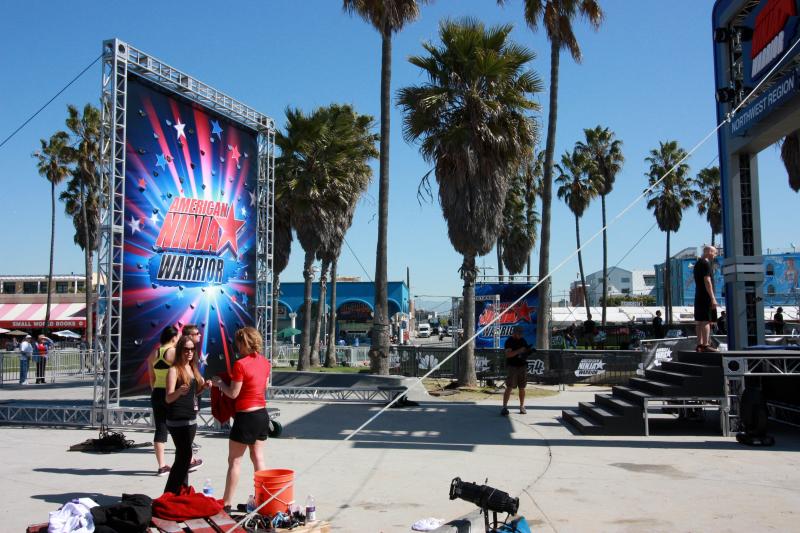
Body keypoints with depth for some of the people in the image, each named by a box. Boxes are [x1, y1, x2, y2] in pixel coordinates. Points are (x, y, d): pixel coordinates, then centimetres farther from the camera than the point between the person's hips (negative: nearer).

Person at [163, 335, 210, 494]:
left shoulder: (193, 369, 12)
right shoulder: (174, 370, -10)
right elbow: (168, 398, -16)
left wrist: (203, 387, 4)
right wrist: (179, 391, -36)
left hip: (191, 419, 8)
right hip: (178, 420, -8)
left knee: (183, 456, 12)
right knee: (184, 456, -11)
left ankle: (181, 491, 19)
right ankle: (170, 493, -4)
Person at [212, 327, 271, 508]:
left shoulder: (240, 364, -18)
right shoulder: (264, 362, 5)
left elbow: (233, 393, -14)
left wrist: (220, 383, 4)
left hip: (246, 416, -7)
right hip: (262, 414, 7)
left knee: (234, 461, 2)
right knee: (258, 458, 14)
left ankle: (227, 503, 8)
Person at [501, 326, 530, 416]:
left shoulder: (523, 340, 13)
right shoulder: (509, 341, -6)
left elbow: (526, 351, 22)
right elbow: (508, 354, -18)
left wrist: (528, 350, -2)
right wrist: (519, 350, -25)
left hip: (522, 366, 6)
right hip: (512, 367, -5)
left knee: (522, 388, 9)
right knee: (509, 387, -9)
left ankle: (522, 407, 19)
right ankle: (504, 407, -9)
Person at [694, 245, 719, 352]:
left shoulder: (698, 263, 18)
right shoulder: (706, 263, -12)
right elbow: (707, 281, -18)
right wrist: (713, 298, -19)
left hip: (698, 296, 10)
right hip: (706, 296, -10)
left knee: (699, 321, 9)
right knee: (706, 321, -11)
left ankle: (699, 344, 10)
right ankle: (705, 345, -14)